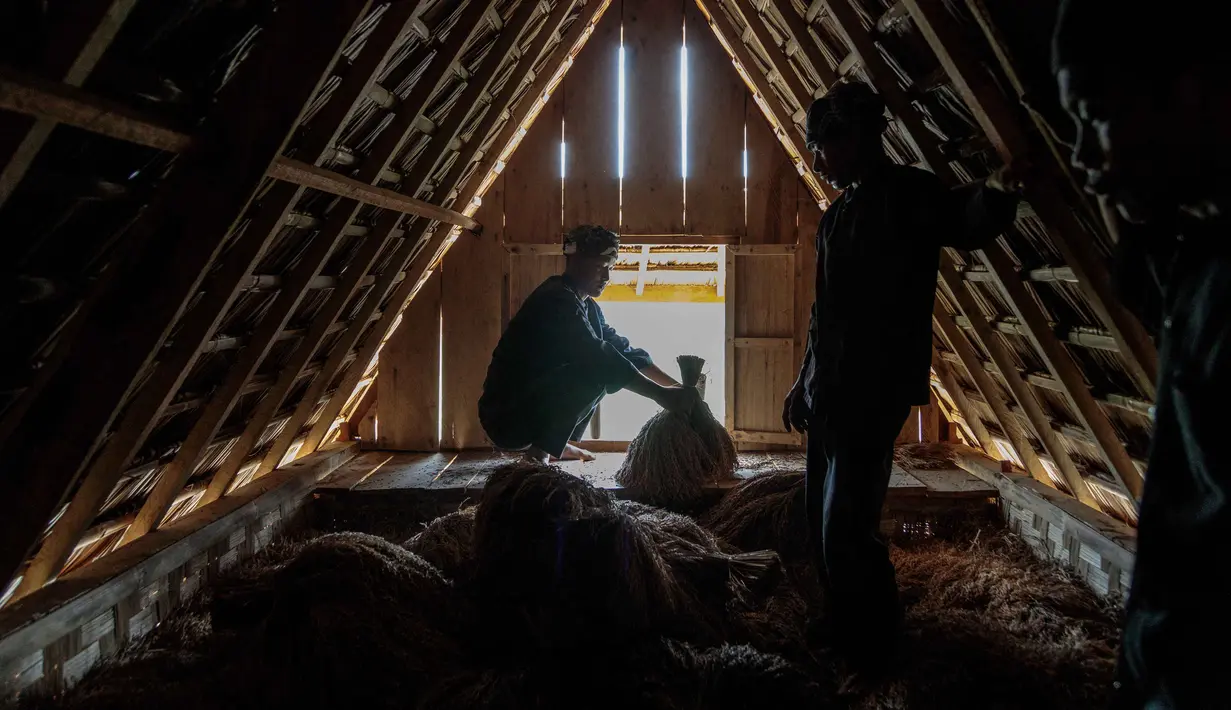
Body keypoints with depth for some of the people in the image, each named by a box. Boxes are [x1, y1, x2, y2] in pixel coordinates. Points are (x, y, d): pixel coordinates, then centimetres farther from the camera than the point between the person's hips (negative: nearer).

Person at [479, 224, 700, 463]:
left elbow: (623, 349, 11)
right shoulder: (557, 299, -19)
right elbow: (599, 358, -29)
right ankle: (540, 449, -15)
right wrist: (660, 394, -32)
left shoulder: (586, 306, 11)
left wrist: (675, 385, 1)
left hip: (535, 402, 10)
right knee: (596, 370, -23)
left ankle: (554, 444, 13)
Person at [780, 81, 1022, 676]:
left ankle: (875, 649, 10)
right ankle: (843, 626, 35)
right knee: (822, 519, 17)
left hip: (874, 395, -9)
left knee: (846, 529, -9)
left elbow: (967, 223, -32)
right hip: (829, 395, 9)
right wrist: (804, 383, 27)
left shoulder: (908, 193, -9)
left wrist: (994, 194, -54)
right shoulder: (838, 213, 16)